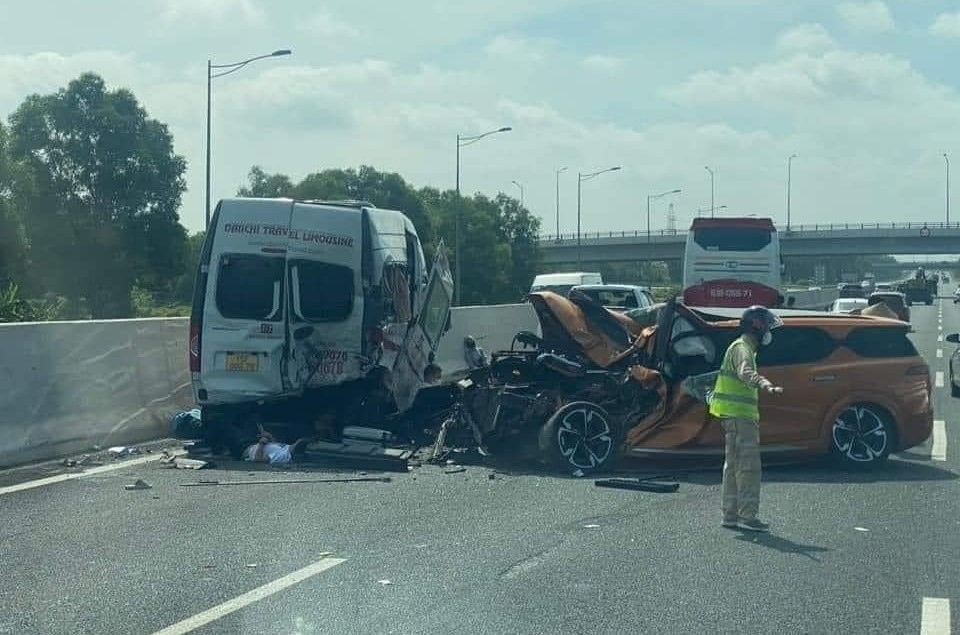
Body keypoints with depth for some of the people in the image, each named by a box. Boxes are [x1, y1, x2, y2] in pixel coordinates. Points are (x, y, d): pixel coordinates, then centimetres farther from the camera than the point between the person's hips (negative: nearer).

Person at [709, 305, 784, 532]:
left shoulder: (743, 348, 21)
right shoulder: (742, 348, -13)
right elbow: (746, 373, -34)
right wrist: (766, 386, -52)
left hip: (735, 415, 11)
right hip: (739, 415, -11)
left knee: (733, 466, 13)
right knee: (749, 466, -11)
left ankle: (730, 514, 18)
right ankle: (747, 515, -12)